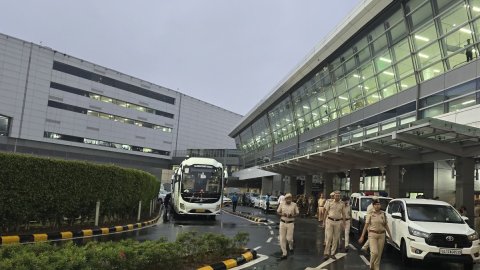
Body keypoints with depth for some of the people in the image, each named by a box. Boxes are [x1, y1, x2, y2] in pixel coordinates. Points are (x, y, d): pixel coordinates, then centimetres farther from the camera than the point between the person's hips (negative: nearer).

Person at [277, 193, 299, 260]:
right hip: (282, 222, 2)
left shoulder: (294, 205, -3)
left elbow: (297, 213, 2)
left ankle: (291, 248, 34)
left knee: (289, 238, -1)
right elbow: (278, 212, 7)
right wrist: (282, 214, -13)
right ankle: (284, 254, 14)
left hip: (290, 223, -2)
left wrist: (292, 215, -17)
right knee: (282, 239, 3)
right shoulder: (282, 204, 0)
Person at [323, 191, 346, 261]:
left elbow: (343, 213, 9)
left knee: (336, 238, 4)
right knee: (329, 237, -5)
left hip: (338, 222, 2)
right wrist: (324, 221, 5)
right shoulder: (330, 202, 1)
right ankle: (326, 253, 1)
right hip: (330, 221, -2)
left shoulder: (342, 204, 4)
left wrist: (344, 223, 5)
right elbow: (326, 212, 6)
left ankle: (332, 253, 14)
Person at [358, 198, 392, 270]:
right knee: (374, 252, -12)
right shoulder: (370, 214, -3)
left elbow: (386, 225, 12)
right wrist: (362, 236, -4)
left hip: (381, 235, 3)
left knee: (379, 253, 5)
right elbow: (366, 225, -2)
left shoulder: (383, 214, 5)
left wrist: (390, 235, 8)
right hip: (372, 234, -3)